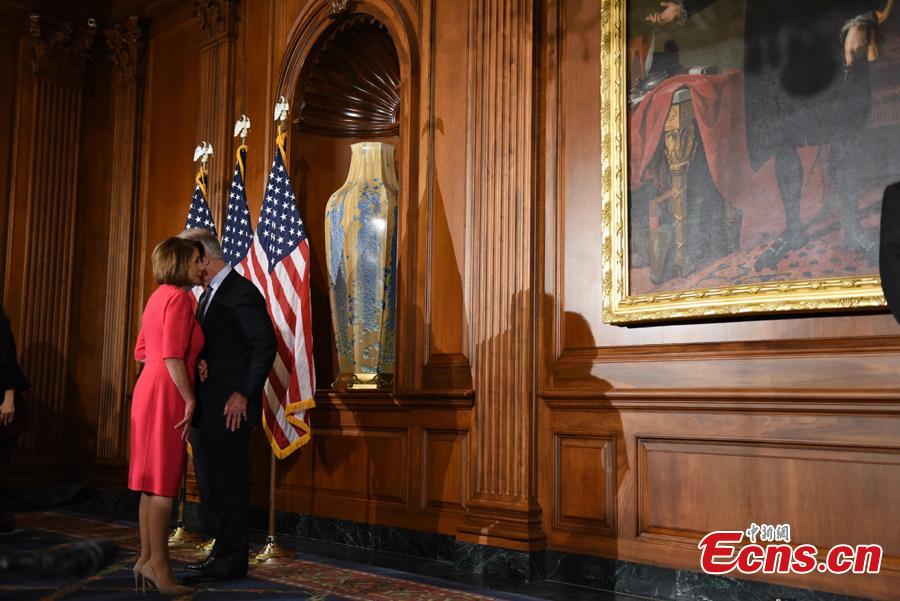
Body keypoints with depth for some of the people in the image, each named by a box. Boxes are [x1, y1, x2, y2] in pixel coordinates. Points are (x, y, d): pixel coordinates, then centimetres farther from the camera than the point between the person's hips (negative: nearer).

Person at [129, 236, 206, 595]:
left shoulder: (159, 296, 17)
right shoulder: (179, 297, -12)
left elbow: (141, 353, 20)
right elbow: (172, 356, -20)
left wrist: (192, 361, 17)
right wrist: (190, 399, -15)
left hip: (149, 390, 10)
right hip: (167, 394, -9)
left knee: (154, 480, 12)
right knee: (165, 480, -4)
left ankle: (146, 558, 17)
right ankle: (158, 564, 2)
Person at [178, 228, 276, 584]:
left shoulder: (242, 293, -12)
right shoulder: (208, 295, 17)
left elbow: (265, 347, -16)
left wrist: (243, 394, -18)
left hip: (229, 408, -10)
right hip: (205, 408, 10)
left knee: (227, 485, -3)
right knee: (209, 484, 15)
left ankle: (231, 562, 7)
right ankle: (223, 552, 27)